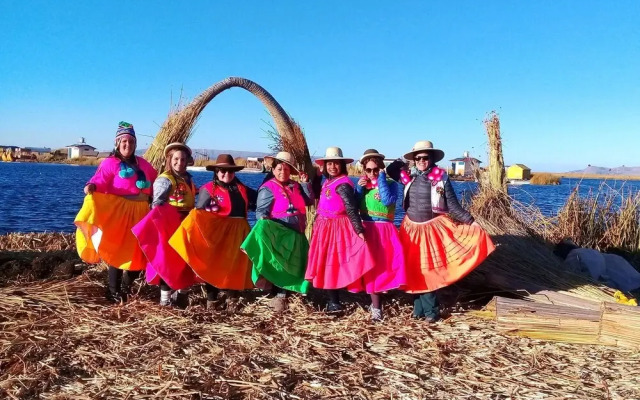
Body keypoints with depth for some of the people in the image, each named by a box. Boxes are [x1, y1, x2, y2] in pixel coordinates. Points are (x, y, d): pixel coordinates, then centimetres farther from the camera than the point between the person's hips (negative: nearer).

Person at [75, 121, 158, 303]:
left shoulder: (143, 163, 17)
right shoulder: (110, 163, -2)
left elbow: (157, 180, 21)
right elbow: (100, 180, -17)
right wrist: (92, 186, -37)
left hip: (140, 212, 6)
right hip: (118, 211, -6)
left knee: (139, 251, 11)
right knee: (118, 250, -3)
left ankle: (126, 285, 31)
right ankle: (114, 291, 10)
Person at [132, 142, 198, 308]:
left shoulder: (188, 179, 14)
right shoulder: (164, 180, -8)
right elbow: (157, 205, -16)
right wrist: (160, 221, -26)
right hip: (170, 225, -8)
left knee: (186, 259, 12)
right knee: (168, 259, -4)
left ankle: (182, 294, 25)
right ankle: (165, 297, 6)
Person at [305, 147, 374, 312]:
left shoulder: (342, 184, -16)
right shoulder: (328, 182, 11)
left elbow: (351, 209, -22)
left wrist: (359, 230, -28)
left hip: (336, 228, -9)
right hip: (325, 227, 9)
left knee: (332, 264, -3)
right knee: (327, 264, 13)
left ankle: (334, 302, 9)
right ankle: (333, 301, 24)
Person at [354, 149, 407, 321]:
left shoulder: (390, 183, -1)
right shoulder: (362, 184, 10)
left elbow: (387, 200, -22)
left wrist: (381, 178, -15)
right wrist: (359, 188, -8)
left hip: (385, 230, -3)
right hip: (366, 230, 3)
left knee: (386, 263, -8)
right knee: (370, 266, 4)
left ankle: (375, 303, 12)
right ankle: (376, 307, 15)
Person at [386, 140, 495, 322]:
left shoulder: (441, 179, -6)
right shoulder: (410, 178, 5)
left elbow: (453, 206, -7)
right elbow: (390, 169, 19)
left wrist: (471, 222, -14)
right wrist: (401, 163, 4)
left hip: (431, 230, -4)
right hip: (412, 229, 4)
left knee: (428, 270, -1)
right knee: (414, 270, 8)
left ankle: (431, 310, 14)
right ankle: (419, 308, 20)